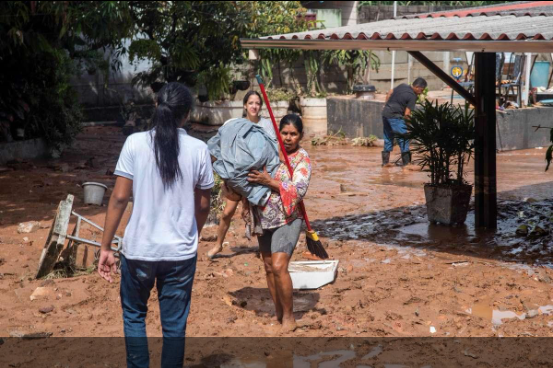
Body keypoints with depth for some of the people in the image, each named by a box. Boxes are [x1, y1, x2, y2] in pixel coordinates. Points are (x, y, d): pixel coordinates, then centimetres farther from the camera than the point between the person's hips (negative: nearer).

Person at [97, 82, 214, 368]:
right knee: (174, 325, 12)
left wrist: (105, 247, -1)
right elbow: (203, 204, 4)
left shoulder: (135, 143, -7)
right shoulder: (198, 149, -4)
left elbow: (119, 197, -9)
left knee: (134, 316, 21)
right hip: (180, 252, 1)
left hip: (138, 250, 0)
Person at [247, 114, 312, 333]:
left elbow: (299, 190, -18)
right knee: (269, 268, 10)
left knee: (279, 266, -17)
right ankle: (278, 313, 23)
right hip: (264, 218, 6)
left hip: (287, 220, -6)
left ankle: (288, 316, -3)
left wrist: (269, 181, -23)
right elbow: (253, 180, 19)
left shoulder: (302, 159, -6)